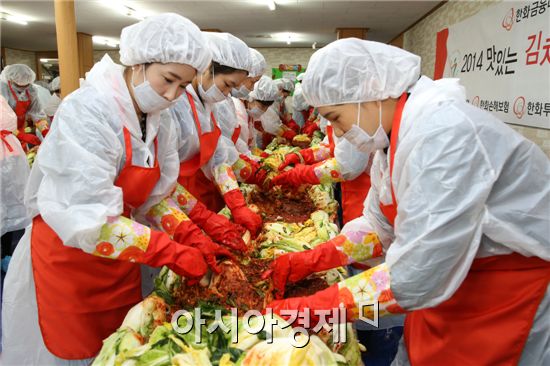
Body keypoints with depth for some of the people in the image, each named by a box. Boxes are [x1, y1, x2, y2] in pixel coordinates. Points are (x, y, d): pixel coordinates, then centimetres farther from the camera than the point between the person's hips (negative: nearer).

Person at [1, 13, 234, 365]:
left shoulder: (161, 121, -2)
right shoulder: (87, 112, -24)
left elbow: (156, 196, 2)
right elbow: (87, 220, -30)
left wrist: (192, 237, -13)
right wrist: (172, 253, -29)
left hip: (120, 260, 6)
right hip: (67, 260, -6)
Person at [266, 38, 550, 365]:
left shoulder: (442, 133, -30)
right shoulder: (391, 137, -1)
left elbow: (415, 277, -33)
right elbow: (380, 228, 7)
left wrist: (311, 307, -25)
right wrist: (309, 261, -2)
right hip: (457, 280, 7)